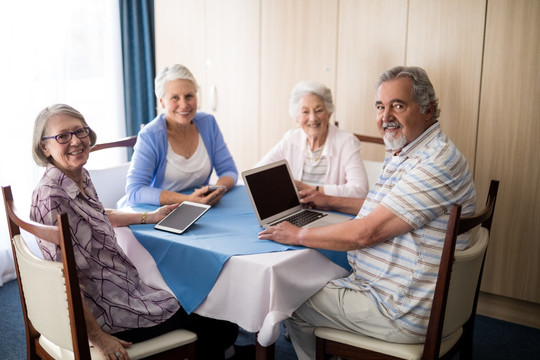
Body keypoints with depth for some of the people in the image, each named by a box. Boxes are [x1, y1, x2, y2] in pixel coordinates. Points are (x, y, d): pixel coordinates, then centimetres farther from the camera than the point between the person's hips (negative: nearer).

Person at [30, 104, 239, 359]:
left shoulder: (82, 177, 1)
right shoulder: (50, 197, -27)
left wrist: (149, 217, 21)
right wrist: (97, 337, -23)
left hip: (121, 287, 9)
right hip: (102, 309, -9)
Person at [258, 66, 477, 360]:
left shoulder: (436, 163, -25)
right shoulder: (405, 154, 10)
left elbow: (366, 233, -27)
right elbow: (379, 209, 24)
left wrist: (298, 235, -16)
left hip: (402, 314, -10)